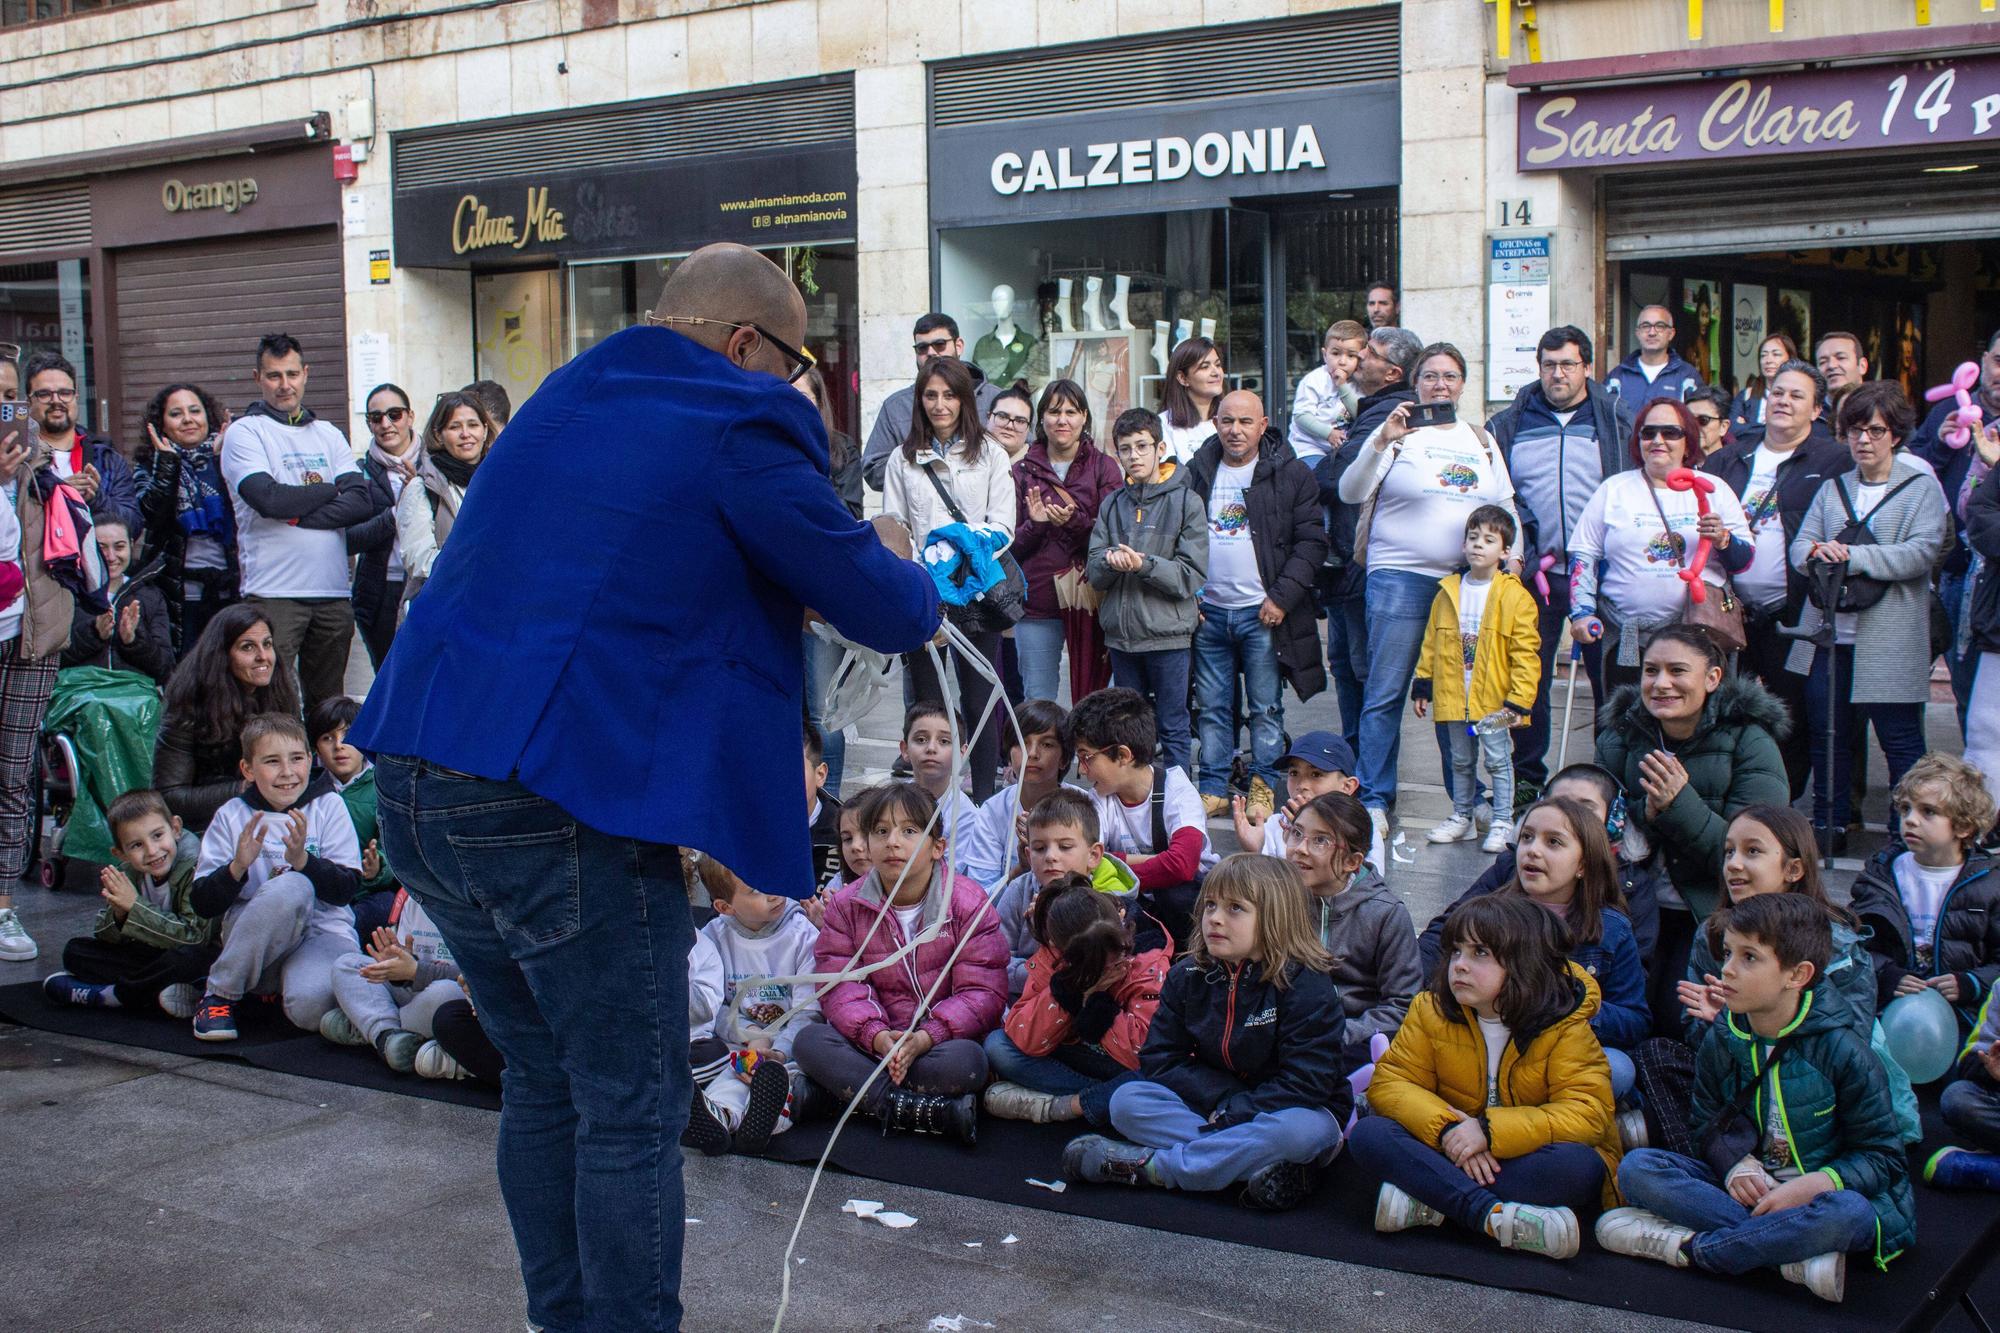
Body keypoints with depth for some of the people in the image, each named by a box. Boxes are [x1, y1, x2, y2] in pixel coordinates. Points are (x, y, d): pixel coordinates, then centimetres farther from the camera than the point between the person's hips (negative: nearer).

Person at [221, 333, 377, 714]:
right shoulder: (244, 432, 3)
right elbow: (269, 499, -14)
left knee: (329, 705, 9)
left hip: (333, 593, 4)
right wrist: (332, 490, 0)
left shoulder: (328, 435, 16)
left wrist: (298, 513, -11)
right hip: (273, 593, -4)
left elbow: (361, 503, 1)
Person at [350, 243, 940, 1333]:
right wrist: (898, 561, 22)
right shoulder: (739, 432, -5)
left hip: (414, 785, 9)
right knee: (633, 1111, 3)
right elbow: (887, 614, -2)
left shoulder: (565, 397, 20)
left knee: (543, 1082, 19)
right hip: (559, 805, -8)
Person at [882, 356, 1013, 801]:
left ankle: (983, 798, 7)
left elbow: (1003, 525, 1)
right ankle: (931, 799, 11)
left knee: (979, 702, 1)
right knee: (927, 703, 5)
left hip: (977, 588, -1)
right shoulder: (903, 460, 11)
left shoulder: (990, 457, 9)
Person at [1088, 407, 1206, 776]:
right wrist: (1110, 562, -18)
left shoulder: (1186, 502, -3)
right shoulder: (1113, 504, 10)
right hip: (1121, 634, 4)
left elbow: (1192, 576, -11)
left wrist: (1144, 564, -22)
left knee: (1173, 728, 1)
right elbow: (1094, 574, 4)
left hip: (1167, 634, -4)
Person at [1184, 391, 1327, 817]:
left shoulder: (1291, 475, -1)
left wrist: (1282, 597, -11)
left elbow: (1311, 542, -4)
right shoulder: (1197, 474, 10)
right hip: (1207, 611, 3)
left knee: (1265, 708, 2)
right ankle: (1213, 788, 14)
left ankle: (1265, 789, 10)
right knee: (1211, 707, 7)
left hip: (1262, 612, -3)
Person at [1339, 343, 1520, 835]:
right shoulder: (1399, 432, 1)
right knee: (1385, 693, -3)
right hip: (1400, 578, -4)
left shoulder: (1481, 440, 16)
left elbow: (1506, 506, 22)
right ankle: (1374, 798, 4)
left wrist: (1513, 552, 6)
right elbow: (1350, 493, -9)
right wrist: (1382, 441, -21)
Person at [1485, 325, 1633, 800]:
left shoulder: (1616, 418, 6)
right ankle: (1527, 775, 14)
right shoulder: (1510, 424, 9)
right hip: (1535, 570, 1)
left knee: (1609, 677, 4)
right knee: (1529, 677, 4)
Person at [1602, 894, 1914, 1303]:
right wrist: (1735, 1163, -14)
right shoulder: (1719, 1044, 2)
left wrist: (1814, 1184, -24)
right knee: (1636, 1167, -19)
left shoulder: (1841, 1051, -10)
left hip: (1815, 1195, -4)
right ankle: (1792, 1255, -28)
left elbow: (1882, 1157, -6)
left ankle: (1687, 1248, -27)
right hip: (1746, 1189, 4)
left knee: (1850, 1212, -40)